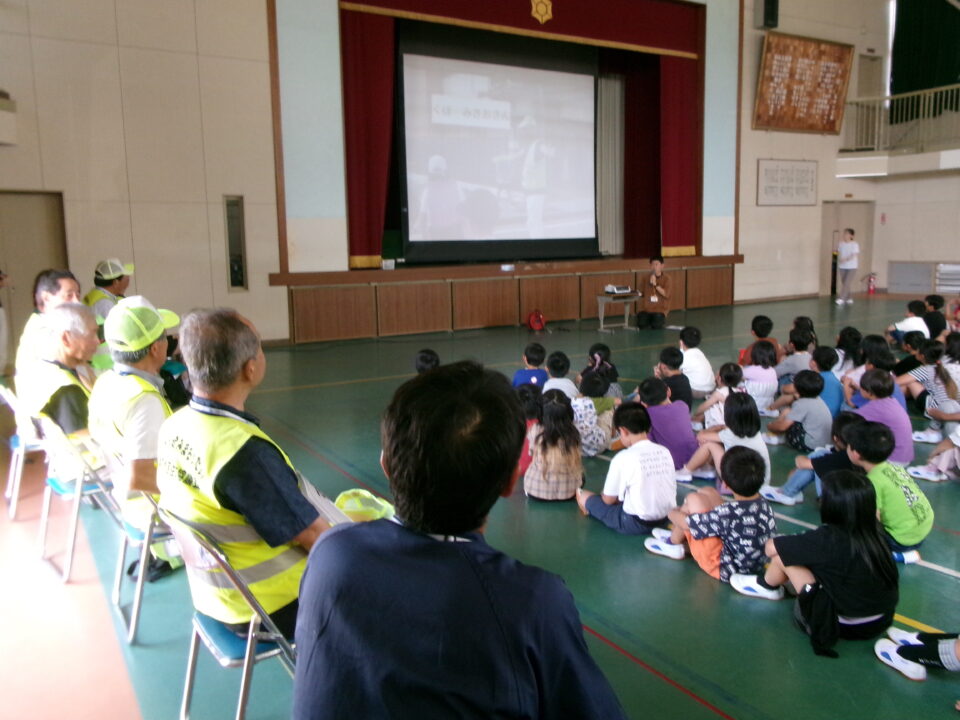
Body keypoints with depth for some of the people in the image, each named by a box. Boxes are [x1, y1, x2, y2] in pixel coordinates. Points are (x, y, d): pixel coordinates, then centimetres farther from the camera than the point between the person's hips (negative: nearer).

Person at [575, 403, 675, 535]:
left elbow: (608, 499, -7)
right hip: (666, 519, 7)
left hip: (636, 524, -7)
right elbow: (672, 489, 12)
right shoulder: (665, 452, -1)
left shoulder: (623, 458, -17)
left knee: (585, 497, 10)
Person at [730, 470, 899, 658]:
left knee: (782, 554, -2)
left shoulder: (827, 539, -26)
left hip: (846, 626, -7)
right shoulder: (875, 531, -10)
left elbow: (770, 547, -13)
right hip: (882, 621, 7)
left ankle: (767, 586, 28)